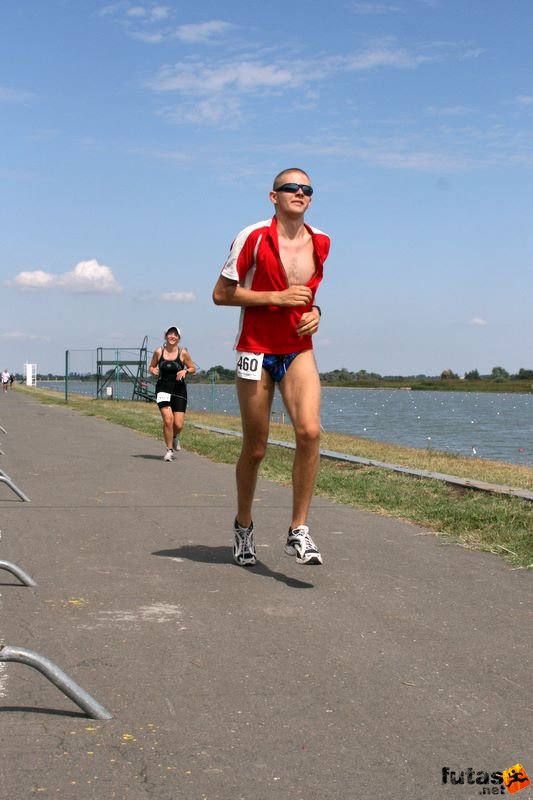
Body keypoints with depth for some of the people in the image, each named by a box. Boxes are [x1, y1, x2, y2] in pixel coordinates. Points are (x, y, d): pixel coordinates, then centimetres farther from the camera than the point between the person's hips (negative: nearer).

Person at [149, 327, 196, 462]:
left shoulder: (183, 353, -2)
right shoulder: (159, 352, 1)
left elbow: (193, 369, 7)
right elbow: (151, 367, 12)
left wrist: (185, 371, -14)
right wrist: (153, 370, -10)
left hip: (179, 391, 0)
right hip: (163, 389, 0)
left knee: (178, 424, -3)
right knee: (168, 420, -15)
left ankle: (175, 438, 35)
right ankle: (169, 450, 3)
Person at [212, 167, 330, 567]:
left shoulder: (321, 243, 7)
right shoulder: (253, 237, -8)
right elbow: (221, 294, -7)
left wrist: (315, 312, 2)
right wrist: (276, 297, -16)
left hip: (299, 351, 3)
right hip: (256, 351, -3)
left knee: (310, 431, -20)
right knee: (255, 449, 5)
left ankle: (299, 531, -11)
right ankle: (244, 526, 29)